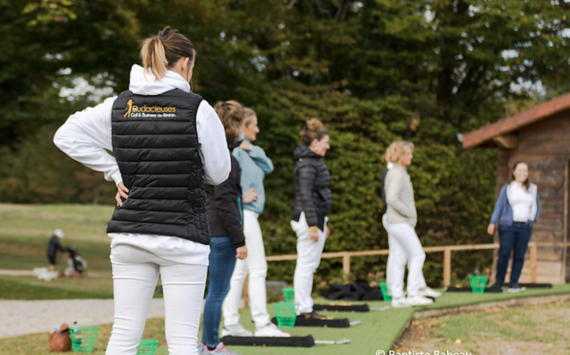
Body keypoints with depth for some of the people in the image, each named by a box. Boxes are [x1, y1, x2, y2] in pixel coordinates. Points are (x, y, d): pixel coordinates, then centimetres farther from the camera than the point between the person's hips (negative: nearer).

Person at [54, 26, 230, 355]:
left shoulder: (119, 105, 3)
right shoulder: (197, 109, -8)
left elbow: (66, 135, 7)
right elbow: (219, 173, -1)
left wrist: (116, 171, 6)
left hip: (129, 234, 4)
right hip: (183, 235, -4)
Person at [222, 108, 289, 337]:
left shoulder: (248, 150, 19)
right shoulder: (235, 149, -12)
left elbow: (268, 167, 13)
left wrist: (252, 150, 1)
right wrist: (241, 197, -23)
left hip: (248, 213, 10)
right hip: (243, 213, -10)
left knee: (239, 270, 10)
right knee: (257, 269, -9)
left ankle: (230, 324, 11)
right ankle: (261, 323, -7)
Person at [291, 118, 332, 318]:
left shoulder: (314, 162, 18)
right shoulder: (306, 164, -15)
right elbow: (305, 196, -20)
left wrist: (323, 223, 25)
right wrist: (313, 225, -23)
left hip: (317, 217, 11)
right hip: (308, 219, -11)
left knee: (310, 264, 13)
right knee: (306, 263, -7)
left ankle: (305, 307, 18)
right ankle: (303, 308, -5)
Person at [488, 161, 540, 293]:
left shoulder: (533, 189, 14)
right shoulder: (507, 188, 6)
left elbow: (537, 207, 20)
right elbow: (499, 206, 3)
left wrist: (533, 219, 3)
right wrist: (492, 223, -7)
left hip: (525, 227, 3)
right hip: (508, 226, -3)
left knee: (519, 256, -1)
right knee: (504, 254, -10)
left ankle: (514, 284, 4)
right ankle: (499, 282, 1)